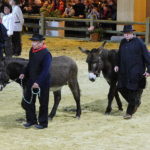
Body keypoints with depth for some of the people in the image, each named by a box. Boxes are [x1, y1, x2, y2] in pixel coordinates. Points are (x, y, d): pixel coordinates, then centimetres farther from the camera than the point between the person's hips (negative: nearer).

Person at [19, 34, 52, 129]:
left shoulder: (46, 54, -20)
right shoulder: (32, 51, 4)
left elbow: (45, 70, -25)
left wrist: (38, 82, -32)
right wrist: (24, 73, 6)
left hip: (42, 83, -7)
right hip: (31, 81, 8)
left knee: (43, 103, 6)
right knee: (26, 102, 10)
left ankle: (43, 123, 19)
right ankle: (31, 120, 26)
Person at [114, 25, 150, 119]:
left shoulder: (139, 42, -10)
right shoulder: (123, 42, 8)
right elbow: (119, 55, 21)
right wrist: (117, 65, 8)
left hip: (136, 73, -6)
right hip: (124, 72, 6)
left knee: (133, 91, -1)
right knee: (122, 89, 9)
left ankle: (129, 112, 11)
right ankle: (136, 103, 31)